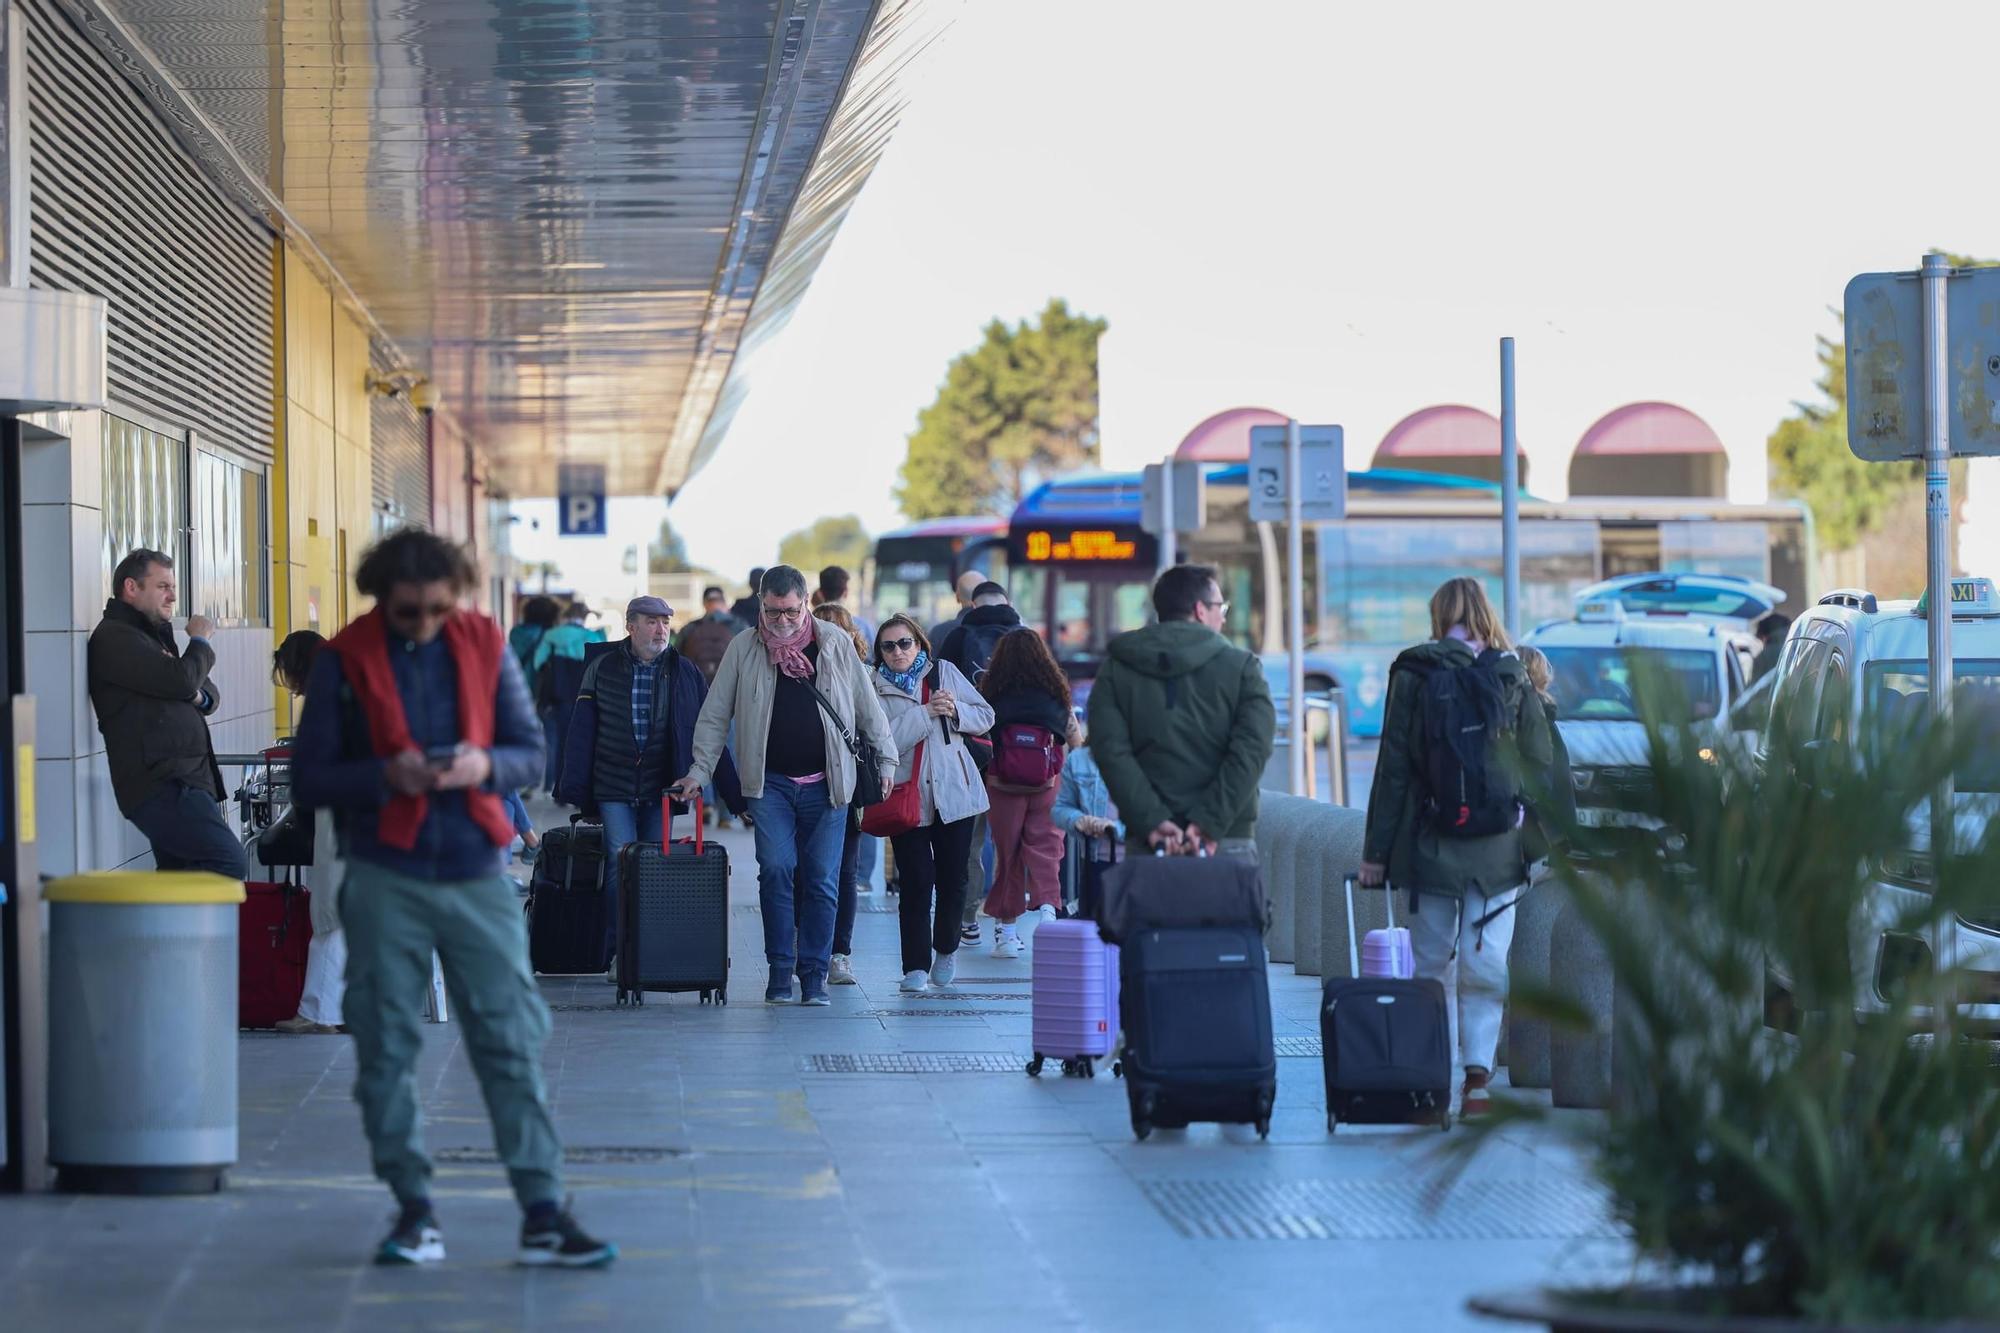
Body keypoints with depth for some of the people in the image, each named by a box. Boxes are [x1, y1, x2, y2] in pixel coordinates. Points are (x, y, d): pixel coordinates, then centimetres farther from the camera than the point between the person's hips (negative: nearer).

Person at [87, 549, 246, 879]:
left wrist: (200, 696, 1)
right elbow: (181, 679, -19)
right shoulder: (115, 637, -8)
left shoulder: (151, 635, 25)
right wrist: (200, 640, 2)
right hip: (161, 784, -10)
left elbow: (207, 692, 27)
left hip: (176, 781, 10)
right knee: (228, 860, -20)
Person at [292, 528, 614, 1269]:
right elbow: (309, 777, -2)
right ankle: (414, 1212, 13)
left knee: (512, 1042, -2)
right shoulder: (345, 661, -1)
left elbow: (529, 749, 9)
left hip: (476, 873, 1)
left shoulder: (485, 646, 4)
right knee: (386, 1049, 2)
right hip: (385, 880, -1)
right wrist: (386, 775, -19)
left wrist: (485, 765, -13)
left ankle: (542, 1214, -1)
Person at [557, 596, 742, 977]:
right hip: (613, 788, -1)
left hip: (660, 789, 1)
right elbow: (582, 731, 3)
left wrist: (735, 793, 2)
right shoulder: (603, 669, 3)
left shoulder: (684, 674, 5)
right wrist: (573, 787, -5)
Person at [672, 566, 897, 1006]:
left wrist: (886, 757, 11)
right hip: (770, 783, 0)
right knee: (776, 868, -12)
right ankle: (780, 969, -2)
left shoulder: (835, 643, 3)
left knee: (823, 880, 0)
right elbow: (715, 714, 6)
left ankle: (814, 972, 8)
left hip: (825, 784, 0)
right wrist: (700, 770, 1)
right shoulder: (744, 648, 2)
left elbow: (866, 704, 10)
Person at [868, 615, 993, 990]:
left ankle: (946, 949, 29)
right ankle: (916, 966, -2)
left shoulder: (944, 673, 8)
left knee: (953, 880, 6)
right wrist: (926, 713, -17)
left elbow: (985, 716, 8)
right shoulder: (876, 691, -1)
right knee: (915, 884, -7)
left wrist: (956, 712, -11)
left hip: (954, 793, 2)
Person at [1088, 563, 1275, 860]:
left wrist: (1151, 822, -11)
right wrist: (1210, 822, -13)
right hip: (1229, 843, -2)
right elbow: (1251, 749, -8)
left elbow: (1111, 752, -4)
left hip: (1148, 845, 2)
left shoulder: (1116, 670, 10)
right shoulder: (1241, 667, 5)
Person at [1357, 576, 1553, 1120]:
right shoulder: (1513, 678, 3)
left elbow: (1393, 768, -1)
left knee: (1432, 964, 9)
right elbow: (1541, 763, 3)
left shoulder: (1412, 676, -1)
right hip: (1498, 850, 0)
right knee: (1485, 964, 1)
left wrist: (1376, 850, 2)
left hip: (1429, 848, 0)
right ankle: (1478, 1067, -12)